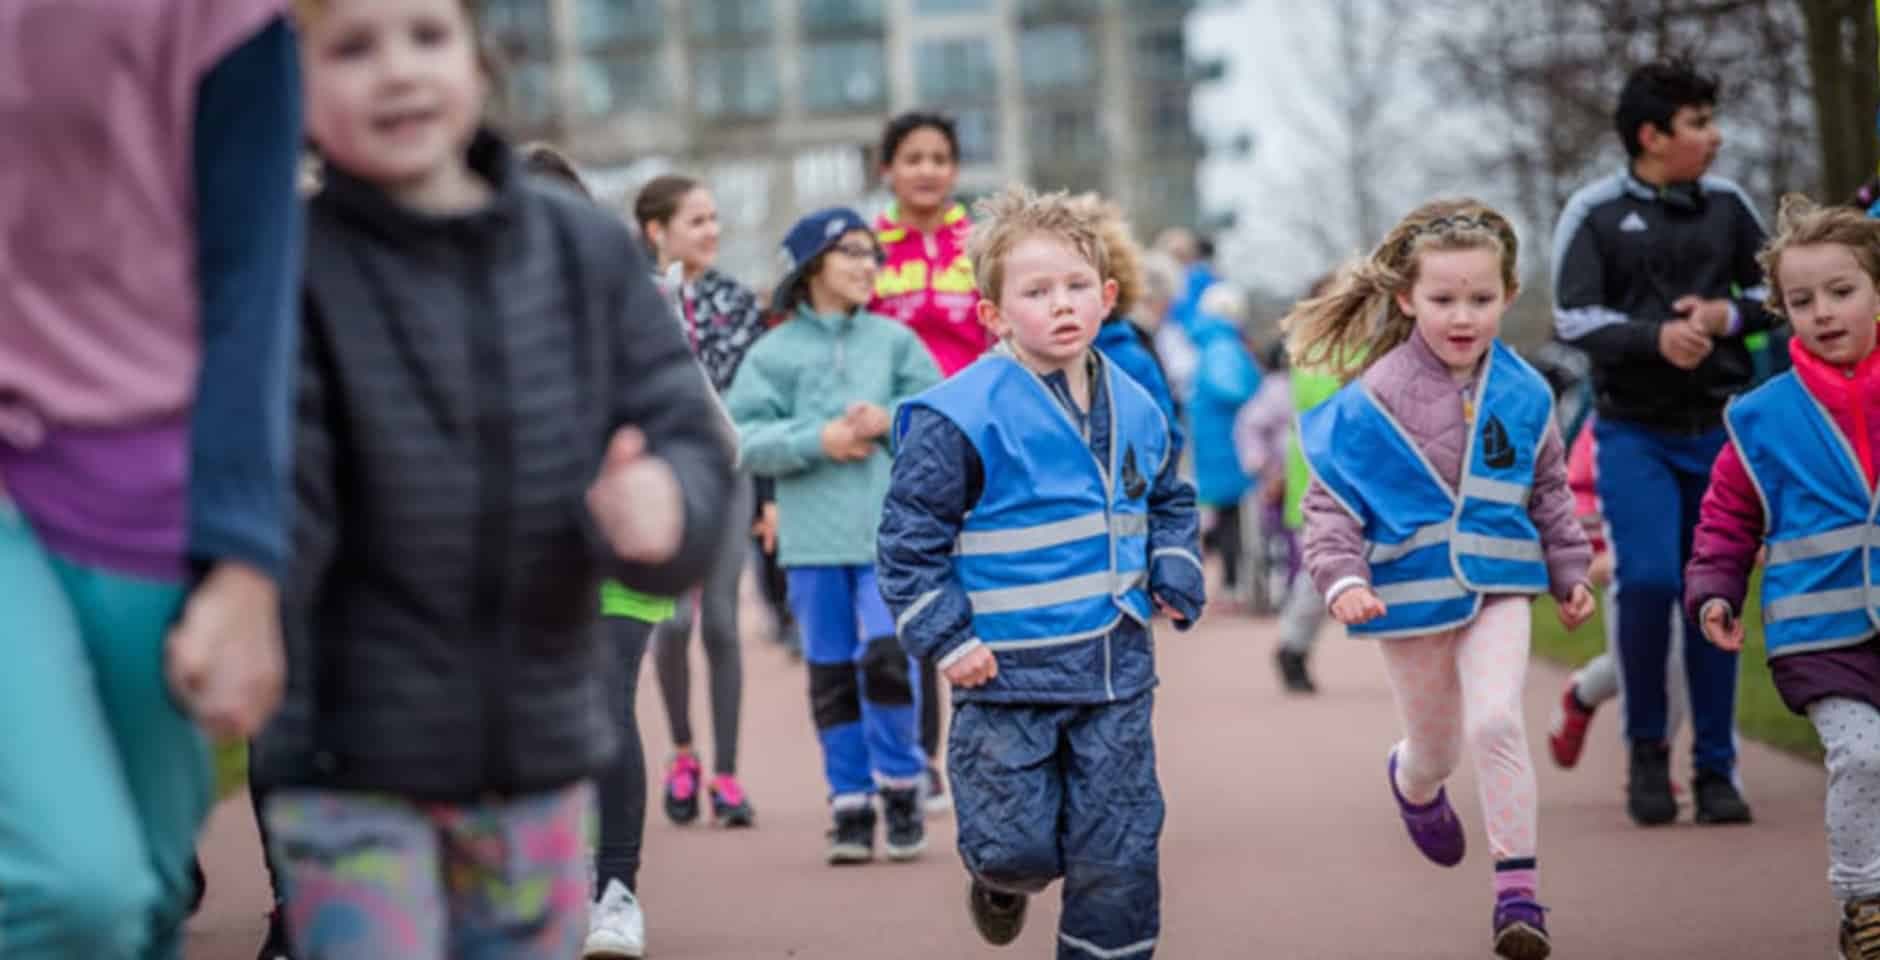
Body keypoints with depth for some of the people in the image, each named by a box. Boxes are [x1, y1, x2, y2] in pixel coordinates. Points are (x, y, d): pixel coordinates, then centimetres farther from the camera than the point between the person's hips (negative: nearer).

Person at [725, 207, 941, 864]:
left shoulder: (895, 341, 7)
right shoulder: (774, 353, 3)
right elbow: (746, 438, -3)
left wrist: (890, 420, -10)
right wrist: (818, 440, -13)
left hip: (892, 532, 0)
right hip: (814, 538, 0)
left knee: (888, 656, -10)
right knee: (831, 674, 6)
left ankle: (900, 786, 9)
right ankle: (850, 805, 15)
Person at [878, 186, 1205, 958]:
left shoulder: (1135, 409, 5)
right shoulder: (964, 416, -14)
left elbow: (1169, 503, 23)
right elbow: (910, 534, -9)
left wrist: (1176, 577, 6)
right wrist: (944, 636, -13)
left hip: (1116, 670, 5)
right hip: (1008, 671, -4)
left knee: (1120, 852, 5)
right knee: (1019, 847, -1)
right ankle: (1002, 881, 35)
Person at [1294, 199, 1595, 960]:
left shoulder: (1524, 395, -3)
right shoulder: (1371, 401, -14)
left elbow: (1548, 492, 11)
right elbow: (1329, 500, -11)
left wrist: (1570, 573, 15)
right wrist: (1342, 579, -23)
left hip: (1498, 589, 1)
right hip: (1410, 597, -1)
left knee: (1496, 721, -19)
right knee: (1437, 746, 16)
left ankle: (1518, 884, -9)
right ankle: (1414, 782, 55)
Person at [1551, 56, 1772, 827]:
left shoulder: (1726, 204, 7)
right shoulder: (1595, 213, -2)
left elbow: (1776, 288, 14)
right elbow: (1573, 317, -8)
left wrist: (1727, 316, -7)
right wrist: (1656, 336, -24)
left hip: (1718, 429, 3)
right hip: (1635, 433, -3)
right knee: (1647, 581, -16)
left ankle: (1716, 770, 14)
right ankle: (1647, 749, 5)